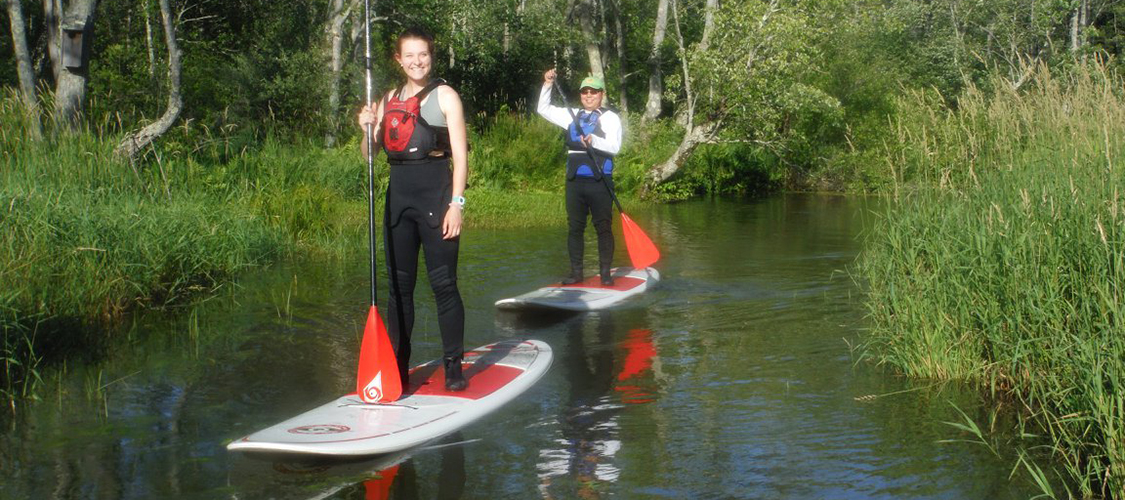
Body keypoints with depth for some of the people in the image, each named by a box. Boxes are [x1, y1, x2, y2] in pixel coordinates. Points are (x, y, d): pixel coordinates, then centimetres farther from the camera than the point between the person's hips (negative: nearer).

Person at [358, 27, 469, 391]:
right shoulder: (390, 99, 14)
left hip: (436, 191, -5)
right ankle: (398, 368, 14)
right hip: (399, 194, 5)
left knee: (443, 283, -4)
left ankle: (454, 366, 4)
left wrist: (456, 203, -14)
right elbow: (369, 154, 16)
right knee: (399, 284, 7)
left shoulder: (445, 96, 0)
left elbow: (460, 154, -5)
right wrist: (368, 128, -5)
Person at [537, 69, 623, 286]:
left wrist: (594, 140, -28)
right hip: (575, 181, 4)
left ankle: (605, 272, 3)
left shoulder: (610, 118, 1)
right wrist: (548, 85, 9)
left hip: (600, 182, -4)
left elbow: (614, 146, -11)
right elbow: (544, 109, 21)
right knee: (574, 227, 5)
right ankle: (576, 272, 11)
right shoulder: (572, 116, 15)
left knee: (603, 227, -2)